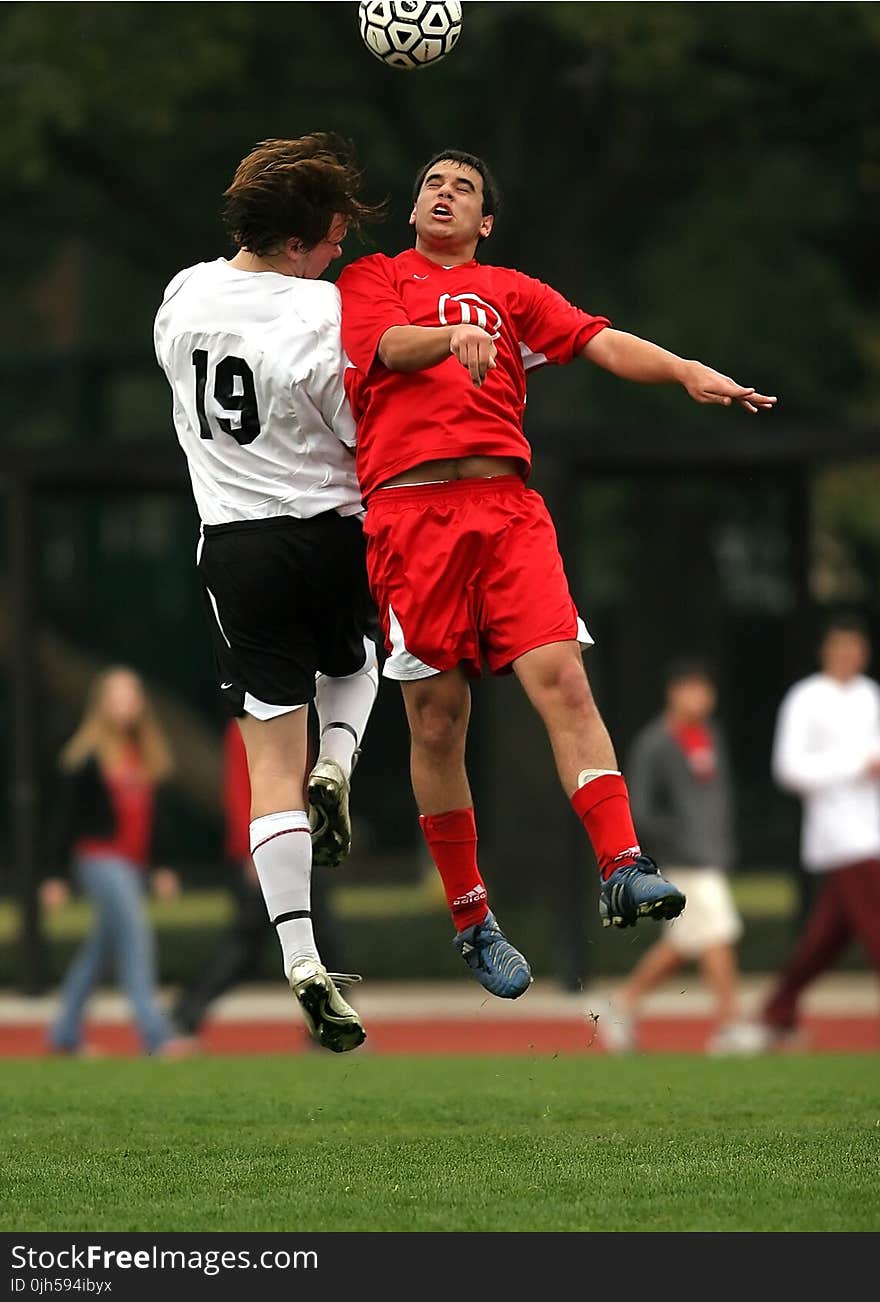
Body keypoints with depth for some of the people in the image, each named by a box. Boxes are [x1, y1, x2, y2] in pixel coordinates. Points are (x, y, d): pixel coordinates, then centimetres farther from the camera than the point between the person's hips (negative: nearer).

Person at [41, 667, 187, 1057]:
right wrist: (55, 875, -9)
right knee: (134, 933, -17)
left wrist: (161, 869, 19)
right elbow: (65, 816, -7)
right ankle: (154, 1034, -22)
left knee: (101, 948, 12)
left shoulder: (147, 755, 13)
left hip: (133, 863, 7)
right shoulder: (86, 756, -7)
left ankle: (65, 1034, 22)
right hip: (99, 859, -7)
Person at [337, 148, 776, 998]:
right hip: (410, 507, -2)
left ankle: (622, 870, -26)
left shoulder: (511, 291, 23)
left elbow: (598, 340, 10)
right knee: (437, 721, -1)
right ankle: (472, 922, 9)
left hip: (506, 505, 2)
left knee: (561, 678, -17)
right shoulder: (371, 279, 17)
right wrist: (453, 336, -26)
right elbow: (390, 345, -4)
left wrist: (684, 371, -9)